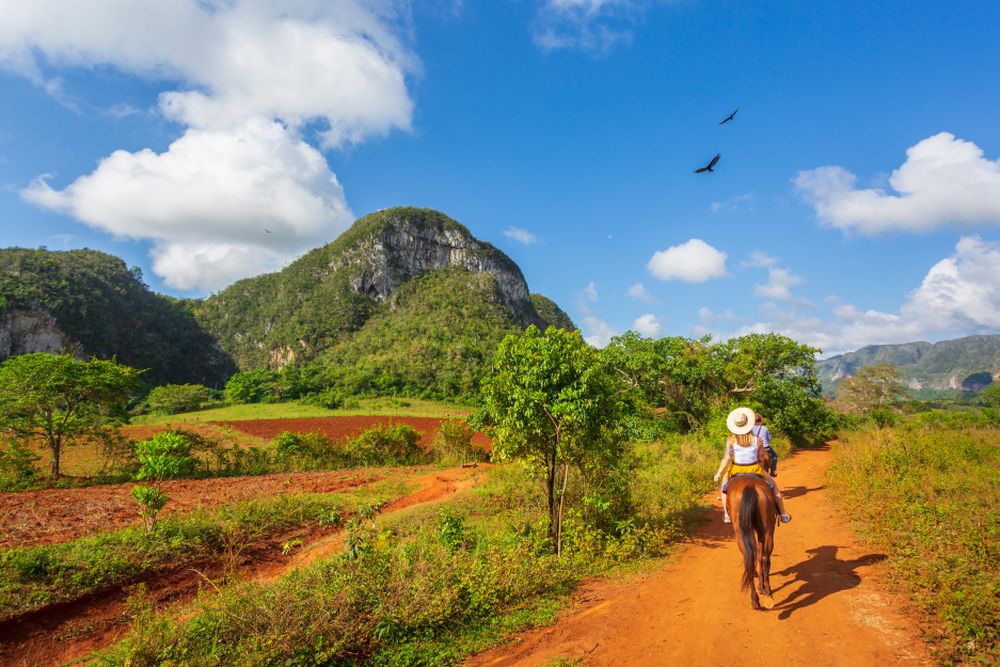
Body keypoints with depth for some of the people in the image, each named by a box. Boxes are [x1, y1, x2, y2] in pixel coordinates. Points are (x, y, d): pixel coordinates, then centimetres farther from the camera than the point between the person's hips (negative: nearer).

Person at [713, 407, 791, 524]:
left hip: (736, 470, 0)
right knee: (773, 485, 27)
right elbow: (760, 458, 0)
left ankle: (727, 514, 22)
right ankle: (783, 513, 31)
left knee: (725, 483, 28)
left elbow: (727, 458, -15)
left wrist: (719, 473, -6)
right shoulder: (757, 440, -8)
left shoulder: (731, 440, -12)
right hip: (754, 469, 1)